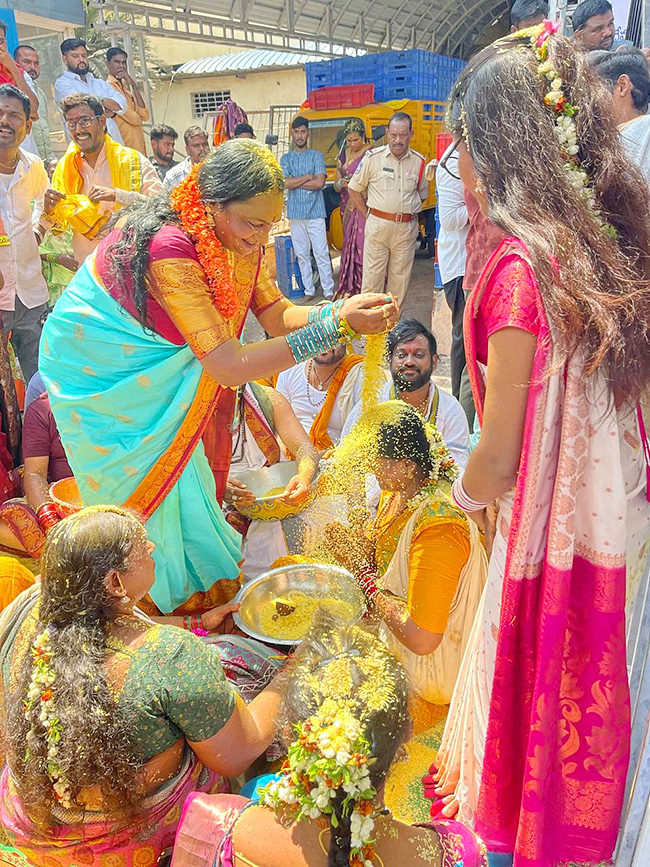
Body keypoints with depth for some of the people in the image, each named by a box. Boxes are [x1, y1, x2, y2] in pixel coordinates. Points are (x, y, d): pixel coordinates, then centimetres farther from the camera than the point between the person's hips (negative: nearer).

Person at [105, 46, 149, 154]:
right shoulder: (109, 86, -8)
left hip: (138, 146, 8)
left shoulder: (125, 87, 18)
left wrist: (134, 86, 1)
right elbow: (134, 119, -15)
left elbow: (145, 116, 4)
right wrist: (137, 116, 9)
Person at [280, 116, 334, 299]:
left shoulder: (317, 156, 6)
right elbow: (285, 183, -5)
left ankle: (329, 291, 0)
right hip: (295, 213, 2)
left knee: (321, 253, -5)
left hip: (315, 212, -2)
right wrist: (308, 177, -7)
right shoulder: (286, 158, 11)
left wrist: (295, 182, -6)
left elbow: (320, 183, -9)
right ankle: (309, 290, 15)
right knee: (302, 255, 6)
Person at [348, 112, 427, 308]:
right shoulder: (373, 157, 0)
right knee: (372, 278, -3)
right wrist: (368, 216, 3)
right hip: (378, 225, -2)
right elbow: (354, 189, 7)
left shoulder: (419, 162, 7)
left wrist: (410, 215, 10)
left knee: (400, 279, 7)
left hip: (407, 228, 3)